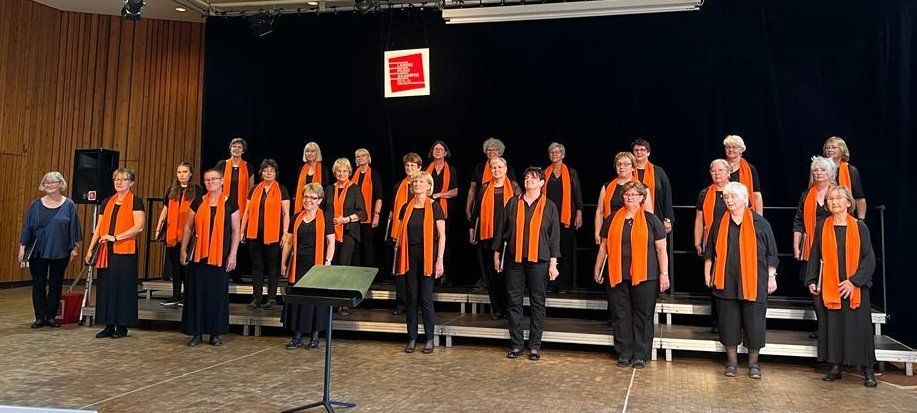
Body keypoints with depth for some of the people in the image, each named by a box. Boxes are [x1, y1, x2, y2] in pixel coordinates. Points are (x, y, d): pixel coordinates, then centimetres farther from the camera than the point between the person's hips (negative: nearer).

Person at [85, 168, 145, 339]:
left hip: (125, 251, -5)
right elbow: (99, 227, 16)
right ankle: (109, 326, 13)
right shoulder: (107, 202, 16)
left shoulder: (135, 201, -2)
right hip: (107, 251, 6)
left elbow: (139, 227, -13)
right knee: (106, 286, 5)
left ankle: (122, 326, 8)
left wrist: (115, 237, -17)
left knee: (123, 287, -1)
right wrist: (90, 249, 10)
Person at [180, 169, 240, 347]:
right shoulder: (197, 203, 7)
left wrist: (233, 254, -5)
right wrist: (183, 249, 6)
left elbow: (236, 231, 1)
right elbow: (188, 227, 11)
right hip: (199, 255, 2)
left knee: (218, 293, 3)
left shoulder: (230, 205, 2)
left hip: (221, 256, -2)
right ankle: (197, 333, 12)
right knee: (197, 293, 3)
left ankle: (215, 333, 14)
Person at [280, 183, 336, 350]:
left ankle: (315, 336, 14)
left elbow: (331, 242, -3)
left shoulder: (325, 218, 0)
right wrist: (283, 263, 10)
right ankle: (297, 336, 12)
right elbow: (289, 242, 14)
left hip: (316, 265, -3)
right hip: (298, 265, 4)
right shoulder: (296, 218, 11)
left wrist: (328, 261, -14)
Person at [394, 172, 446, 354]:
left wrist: (440, 260, -11)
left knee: (426, 298, -2)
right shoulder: (406, 208, 9)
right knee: (411, 297, 7)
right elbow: (401, 234, 14)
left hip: (427, 256, -4)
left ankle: (429, 339, 10)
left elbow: (442, 235, -5)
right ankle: (412, 337, 16)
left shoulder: (434, 207, -3)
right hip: (409, 256, 4)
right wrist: (398, 258, 8)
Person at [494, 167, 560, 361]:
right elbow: (502, 229, 12)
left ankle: (535, 345, 12)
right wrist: (497, 253, 9)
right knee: (514, 301, 4)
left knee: (537, 302, 4)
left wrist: (553, 263, -2)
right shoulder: (513, 203, 8)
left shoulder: (549, 207, 4)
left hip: (538, 260, -2)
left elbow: (554, 236, 3)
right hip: (514, 258, 2)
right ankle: (516, 344, 13)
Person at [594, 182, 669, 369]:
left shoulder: (651, 220, 3)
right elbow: (604, 246, 15)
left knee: (643, 316, 4)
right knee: (621, 316, 6)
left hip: (645, 277, -2)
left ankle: (641, 356, 14)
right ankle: (624, 354, 17)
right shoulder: (612, 220, 10)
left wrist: (664, 273, -3)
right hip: (617, 276, 2)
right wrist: (597, 269, 15)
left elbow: (661, 249, 2)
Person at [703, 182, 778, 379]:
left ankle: (753, 363, 16)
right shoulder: (719, 223, 8)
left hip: (753, 282, -2)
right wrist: (707, 273, 10)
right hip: (726, 281, 2)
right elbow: (710, 251, 14)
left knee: (754, 321, 2)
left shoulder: (759, 222, 1)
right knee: (728, 321, 5)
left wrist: (771, 277, 1)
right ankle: (732, 361, 17)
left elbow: (771, 253, 4)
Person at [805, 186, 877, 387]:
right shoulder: (822, 227, 6)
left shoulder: (859, 227, 1)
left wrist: (854, 280, -12)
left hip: (855, 287, -1)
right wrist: (811, 280, 3)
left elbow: (869, 258, -2)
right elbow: (814, 256, 9)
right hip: (828, 287, 2)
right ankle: (835, 367, 12)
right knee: (832, 325, 3)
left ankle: (868, 371, 8)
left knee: (859, 327, -1)